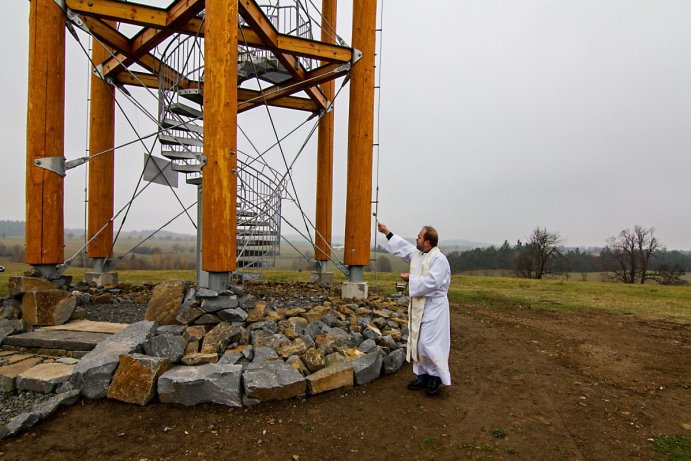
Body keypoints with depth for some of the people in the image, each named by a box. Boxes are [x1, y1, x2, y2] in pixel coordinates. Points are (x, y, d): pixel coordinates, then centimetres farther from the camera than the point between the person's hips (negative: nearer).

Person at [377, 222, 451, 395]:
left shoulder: (439, 259, -18)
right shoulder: (417, 253, 7)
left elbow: (431, 283, -27)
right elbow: (403, 246, 24)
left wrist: (410, 279, -16)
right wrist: (387, 233, 28)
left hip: (433, 307, -9)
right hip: (419, 305, 9)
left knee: (428, 342, -7)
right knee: (417, 341, 13)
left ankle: (436, 376, 14)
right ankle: (423, 375, 26)